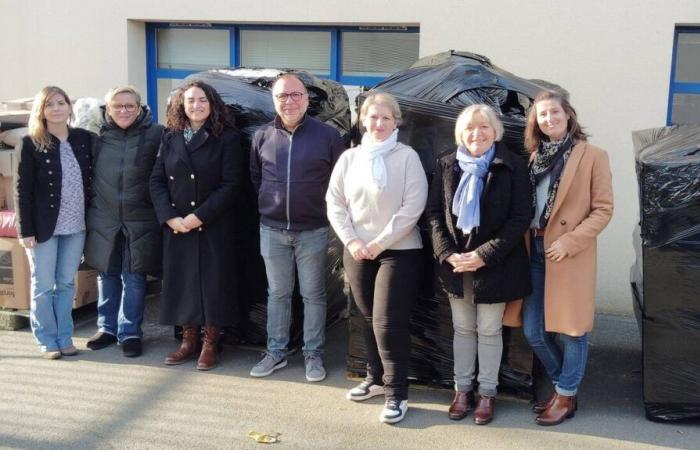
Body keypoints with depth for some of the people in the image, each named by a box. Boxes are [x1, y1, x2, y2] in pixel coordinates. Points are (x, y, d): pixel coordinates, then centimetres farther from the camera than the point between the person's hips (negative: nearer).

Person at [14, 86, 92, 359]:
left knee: (67, 284, 11)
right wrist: (26, 229, -11)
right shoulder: (31, 144, -6)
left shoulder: (84, 139, 3)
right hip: (44, 226, -3)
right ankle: (47, 340, 16)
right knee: (44, 286, 5)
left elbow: (92, 180, 8)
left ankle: (64, 338, 21)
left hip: (75, 226, 3)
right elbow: (22, 189, -7)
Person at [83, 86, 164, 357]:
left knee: (134, 279, 3)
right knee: (107, 276, 13)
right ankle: (107, 328, 28)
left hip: (140, 221, -2)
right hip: (103, 219, 2)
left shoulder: (155, 134, -5)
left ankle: (130, 332, 15)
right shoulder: (96, 131, 2)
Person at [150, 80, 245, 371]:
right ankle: (188, 340, 17)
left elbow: (231, 184, -9)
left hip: (214, 227, -3)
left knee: (213, 282, -1)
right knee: (181, 281, 5)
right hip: (175, 227, 4)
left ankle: (210, 343, 9)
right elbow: (157, 180, 6)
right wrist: (169, 217, -8)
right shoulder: (170, 138, 9)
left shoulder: (226, 139, -3)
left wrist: (199, 216, -15)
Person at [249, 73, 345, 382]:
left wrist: (329, 210, -2)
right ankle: (276, 352, 24)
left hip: (313, 231, -2)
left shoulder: (328, 135, -5)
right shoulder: (262, 136, 3)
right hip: (272, 230, 3)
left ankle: (313, 354, 19)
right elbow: (254, 176, 15)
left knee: (313, 295, 7)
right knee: (277, 294, 13)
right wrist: (265, 204, 8)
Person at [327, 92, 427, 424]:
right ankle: (376, 378, 31)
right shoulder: (349, 158, 5)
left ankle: (397, 393, 6)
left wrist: (379, 243, -13)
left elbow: (413, 207, -13)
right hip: (357, 252, 5)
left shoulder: (407, 157, -7)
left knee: (388, 322, -7)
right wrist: (351, 241, -7)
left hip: (398, 251, -4)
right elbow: (335, 203, 6)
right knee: (368, 319, 13)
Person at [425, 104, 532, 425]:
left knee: (489, 331, 8)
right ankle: (462, 389, 26)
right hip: (455, 263, 3)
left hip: (494, 263, -3)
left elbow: (521, 217, -11)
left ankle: (487, 393, 22)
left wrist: (485, 255, -17)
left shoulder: (513, 167, -7)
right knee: (462, 329, 14)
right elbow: (434, 212, 3)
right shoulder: (446, 165, 2)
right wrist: (448, 253, -10)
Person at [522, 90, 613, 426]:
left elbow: (603, 209, -8)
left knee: (572, 329, 5)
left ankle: (566, 396, 21)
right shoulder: (536, 157, 10)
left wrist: (570, 241, -16)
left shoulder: (593, 156, -6)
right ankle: (562, 383, 31)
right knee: (533, 331, 9)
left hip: (571, 255, -5)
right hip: (535, 252, 6)